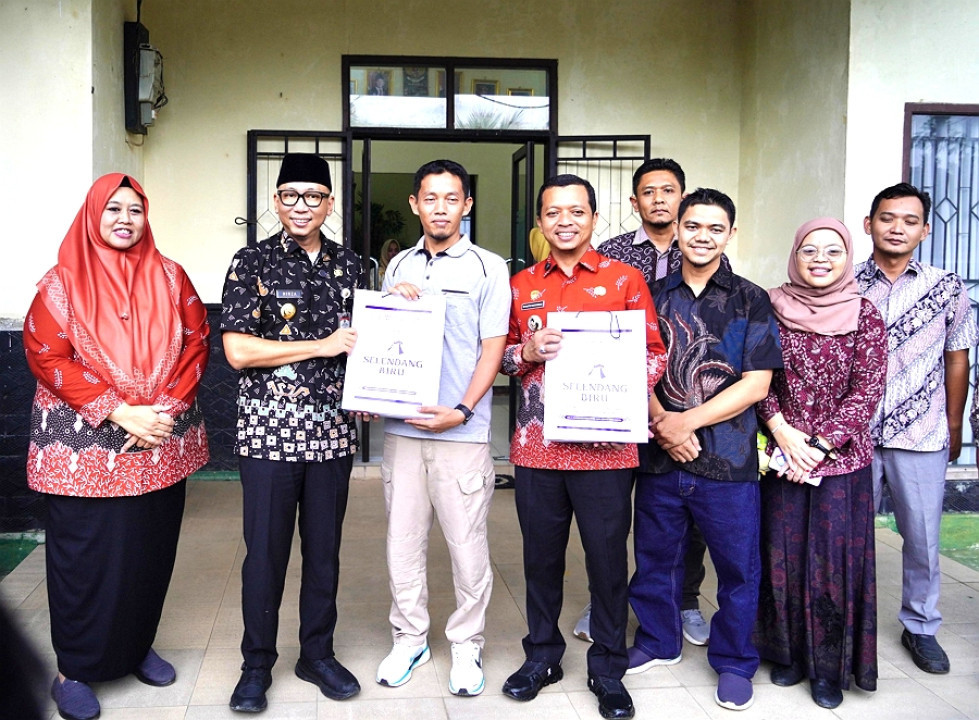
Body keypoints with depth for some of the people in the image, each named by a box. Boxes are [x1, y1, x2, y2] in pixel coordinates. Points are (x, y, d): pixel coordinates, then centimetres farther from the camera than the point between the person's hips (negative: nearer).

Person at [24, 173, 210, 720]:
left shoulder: (169, 276, 6)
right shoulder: (64, 282, -2)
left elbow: (196, 343, 4)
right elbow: (47, 357, -9)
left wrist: (166, 407, -9)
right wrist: (119, 412, -16)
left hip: (163, 443, 3)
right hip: (85, 445, -3)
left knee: (153, 547, 10)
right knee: (86, 555, 2)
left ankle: (138, 646, 29)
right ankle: (74, 669, 18)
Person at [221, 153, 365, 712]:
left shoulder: (349, 265, 10)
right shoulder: (253, 263, -2)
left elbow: (366, 336, 22)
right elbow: (238, 351, -11)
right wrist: (322, 346, -13)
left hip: (334, 429, 3)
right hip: (271, 430, -3)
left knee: (325, 547, 11)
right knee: (266, 551, 4)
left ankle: (318, 654, 28)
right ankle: (257, 665, 22)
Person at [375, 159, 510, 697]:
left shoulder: (488, 268, 1)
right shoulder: (399, 267, 13)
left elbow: (493, 349, -4)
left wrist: (462, 410, -15)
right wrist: (390, 302, -2)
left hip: (461, 431, -4)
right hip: (401, 426, 4)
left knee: (467, 544, 2)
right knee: (403, 540, 11)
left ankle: (466, 644, 19)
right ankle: (410, 638, 27)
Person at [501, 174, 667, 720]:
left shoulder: (625, 279, 2)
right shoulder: (521, 285, 10)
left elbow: (654, 351, 2)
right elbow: (501, 356, 15)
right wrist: (527, 352, -7)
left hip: (605, 445, -2)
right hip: (537, 445, 3)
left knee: (608, 559, 6)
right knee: (541, 556, 12)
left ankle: (608, 670, 23)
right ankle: (542, 655, 32)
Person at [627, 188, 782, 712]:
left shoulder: (751, 301, 0)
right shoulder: (652, 296, 7)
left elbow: (756, 383, -6)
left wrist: (687, 421, -14)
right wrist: (662, 423, -11)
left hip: (728, 459, -2)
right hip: (659, 455, 3)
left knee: (737, 565, 7)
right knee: (655, 556, 15)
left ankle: (733, 662, 27)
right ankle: (657, 642, 37)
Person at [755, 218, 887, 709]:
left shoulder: (864, 316, -2)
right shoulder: (772, 309, 1)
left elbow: (867, 392, -5)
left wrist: (819, 446, -12)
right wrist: (783, 434, -13)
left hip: (842, 460, -1)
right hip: (781, 457, 1)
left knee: (835, 558, 3)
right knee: (782, 555, 7)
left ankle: (829, 666, 19)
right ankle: (788, 652, 26)